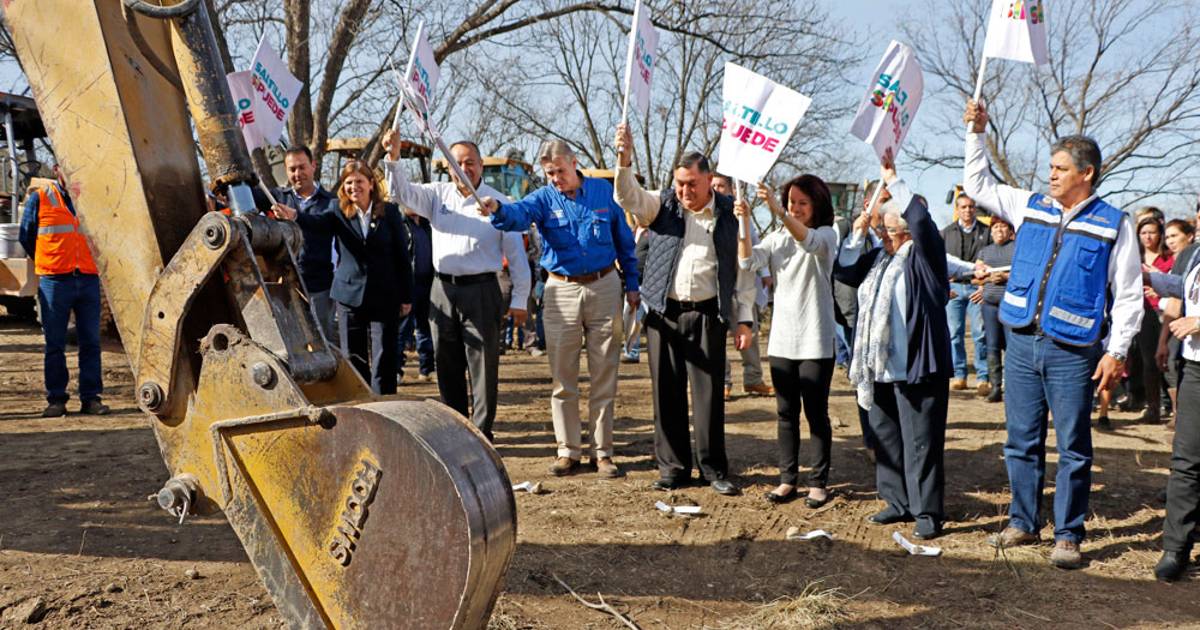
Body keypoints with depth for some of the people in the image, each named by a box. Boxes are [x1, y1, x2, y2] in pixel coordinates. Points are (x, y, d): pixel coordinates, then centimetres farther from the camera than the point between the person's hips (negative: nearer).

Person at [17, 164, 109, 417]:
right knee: (55, 344, 1)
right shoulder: (39, 198, 5)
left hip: (88, 280, 2)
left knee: (91, 341, 2)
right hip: (54, 281, -2)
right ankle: (56, 399, 8)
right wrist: (47, 264, 13)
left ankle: (91, 397, 7)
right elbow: (25, 236, 12)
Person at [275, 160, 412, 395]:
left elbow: (402, 256, 2)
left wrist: (406, 296, 1)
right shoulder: (340, 214, 2)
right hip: (349, 295, 2)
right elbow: (317, 221, -19)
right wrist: (294, 216, -41)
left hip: (385, 297, -2)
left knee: (384, 360, -2)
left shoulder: (390, 212, 0)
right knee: (354, 359, 8)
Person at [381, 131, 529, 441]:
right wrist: (393, 157, -19)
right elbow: (402, 192, -1)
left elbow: (515, 252, 0)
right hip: (443, 290, 4)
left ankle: (481, 435, 6)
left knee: (483, 366, -2)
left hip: (481, 290, -4)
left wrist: (520, 298, -3)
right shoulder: (438, 194, 10)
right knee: (447, 367, 11)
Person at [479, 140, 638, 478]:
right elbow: (519, 214, -23)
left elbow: (624, 241, 11)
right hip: (562, 291, 0)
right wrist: (497, 210, -46)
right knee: (563, 378, 3)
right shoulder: (544, 198, 0)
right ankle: (568, 450, 13)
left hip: (604, 287, 0)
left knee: (604, 377, 4)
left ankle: (601, 451, 12)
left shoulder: (604, 192, 3)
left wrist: (632, 284, 9)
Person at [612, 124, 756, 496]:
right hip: (663, 313, 2)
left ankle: (714, 469, 12)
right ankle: (673, 467, 17)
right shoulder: (662, 205, 7)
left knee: (709, 393, 0)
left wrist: (745, 319, -1)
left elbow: (744, 270, 4)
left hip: (708, 315, -2)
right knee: (667, 393, 6)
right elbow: (628, 197, -10)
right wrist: (625, 160, -27)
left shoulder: (730, 215, 3)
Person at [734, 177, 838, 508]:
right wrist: (744, 223, -23)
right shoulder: (777, 238, 10)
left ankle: (819, 482, 8)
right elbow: (748, 261, -7)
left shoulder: (827, 235, -3)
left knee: (816, 413, 1)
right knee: (786, 413, 9)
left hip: (815, 340, -4)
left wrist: (776, 210, -42)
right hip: (781, 339, 4)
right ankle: (787, 478, 16)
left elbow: (809, 241, -28)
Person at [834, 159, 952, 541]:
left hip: (917, 365, -8)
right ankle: (898, 503, 25)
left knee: (921, 442, -3)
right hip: (880, 366, 8)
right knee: (886, 438, 14)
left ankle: (927, 512, 5)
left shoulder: (924, 256, -5)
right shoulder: (878, 257, 16)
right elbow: (844, 272, 11)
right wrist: (858, 235, 3)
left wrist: (892, 181, -15)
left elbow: (921, 220, -21)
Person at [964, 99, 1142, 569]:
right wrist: (977, 133, 11)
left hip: (1072, 353, -4)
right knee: (1021, 441, 11)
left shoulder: (1113, 225, -1)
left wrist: (1116, 352, -7)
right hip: (1022, 342, 4)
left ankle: (1068, 537, 12)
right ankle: (1023, 524, 23)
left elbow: (1129, 295, 0)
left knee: (1072, 448, 2)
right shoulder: (1031, 206, 9)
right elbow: (978, 185, 20)